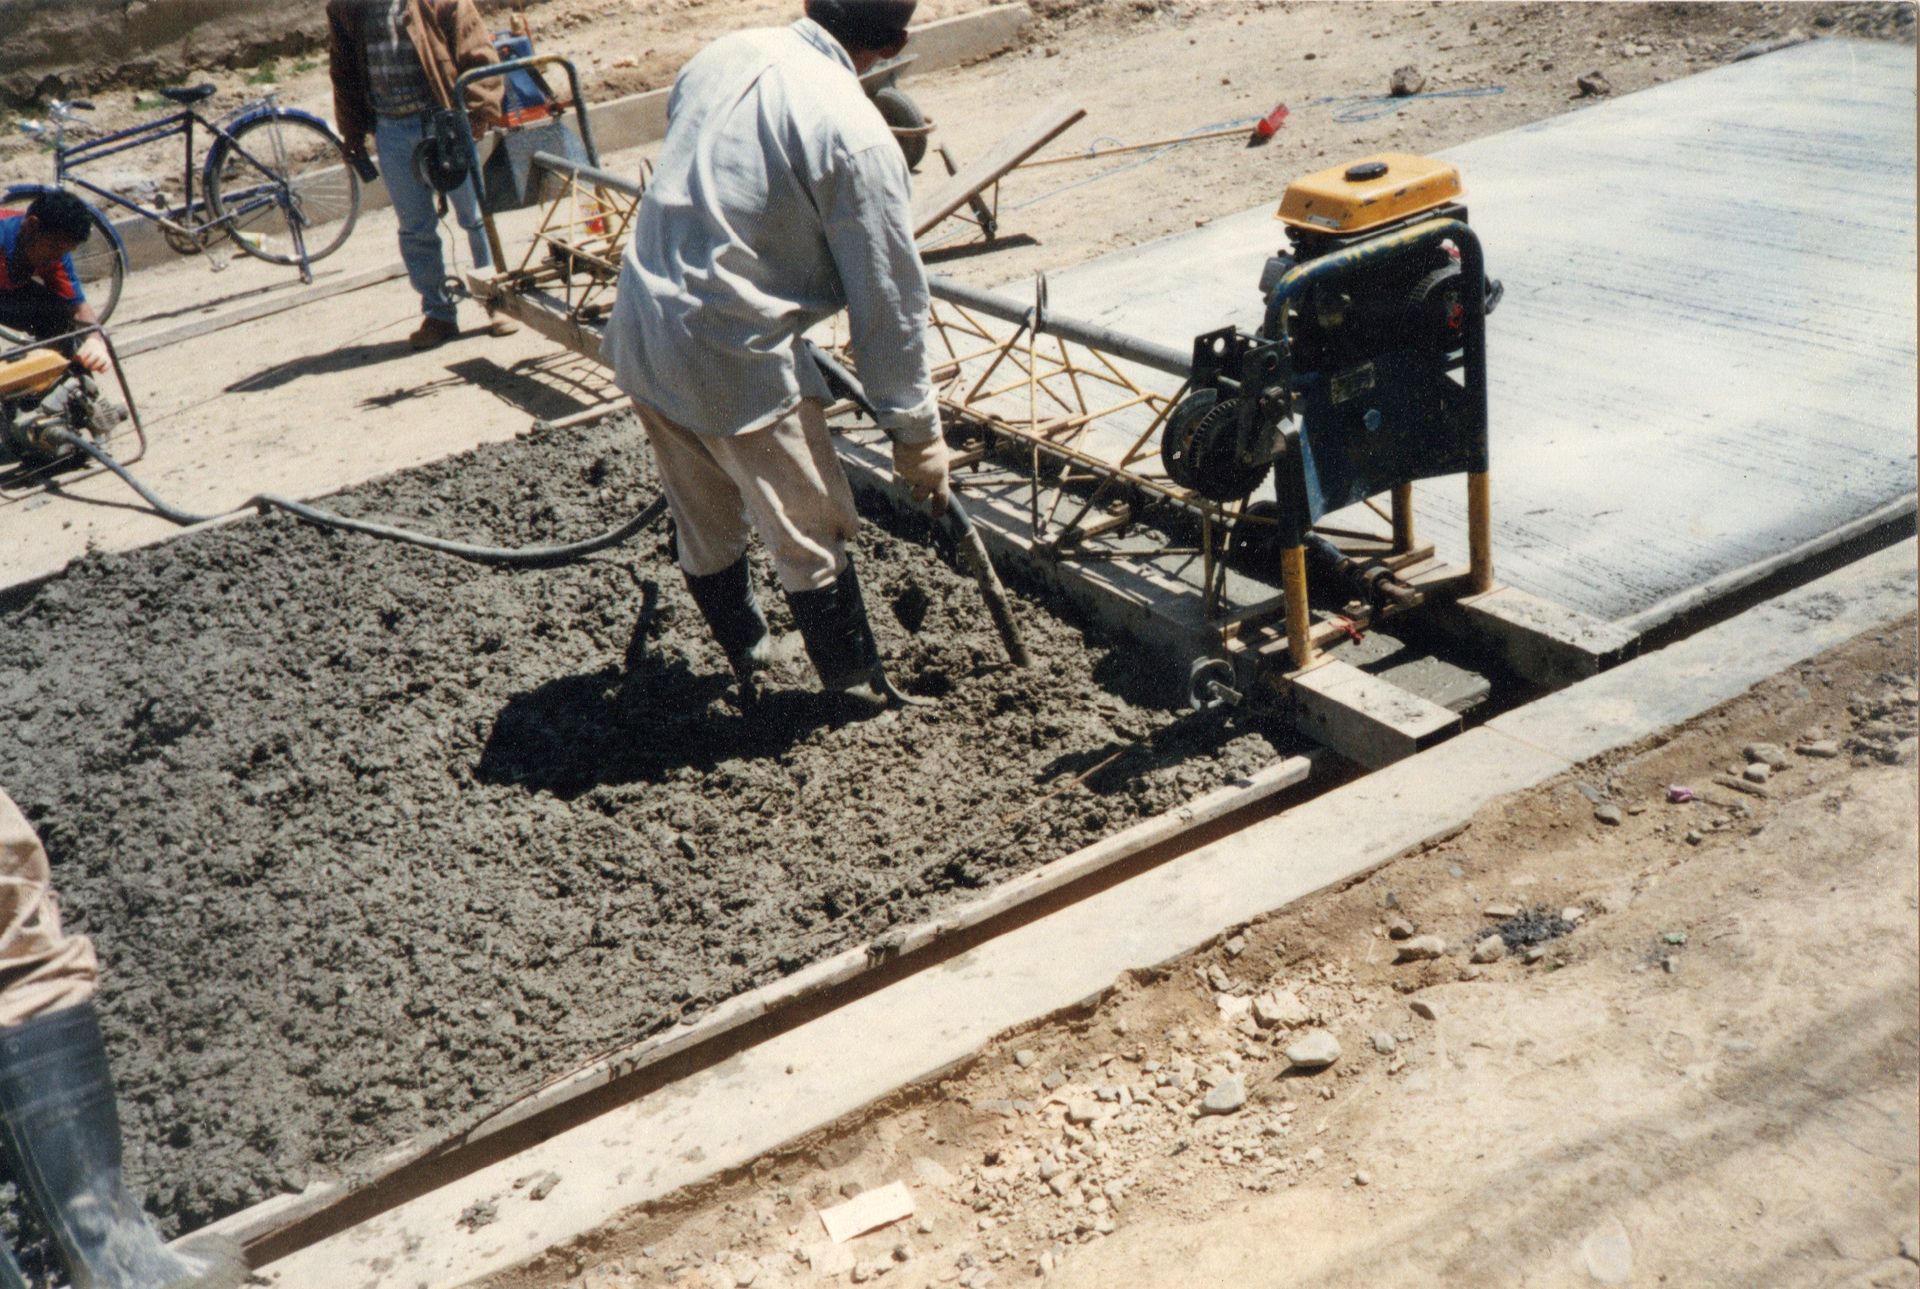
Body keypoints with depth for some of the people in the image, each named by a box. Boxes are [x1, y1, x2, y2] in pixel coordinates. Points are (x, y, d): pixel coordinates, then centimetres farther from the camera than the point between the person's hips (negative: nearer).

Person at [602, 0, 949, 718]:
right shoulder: (855, 134, -16)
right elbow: (889, 299, -11)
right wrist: (916, 433, -1)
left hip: (639, 337, 7)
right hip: (736, 363, -7)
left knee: (705, 529, 22)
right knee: (813, 540, 10)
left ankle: (746, 665, 40)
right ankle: (861, 693, 25)